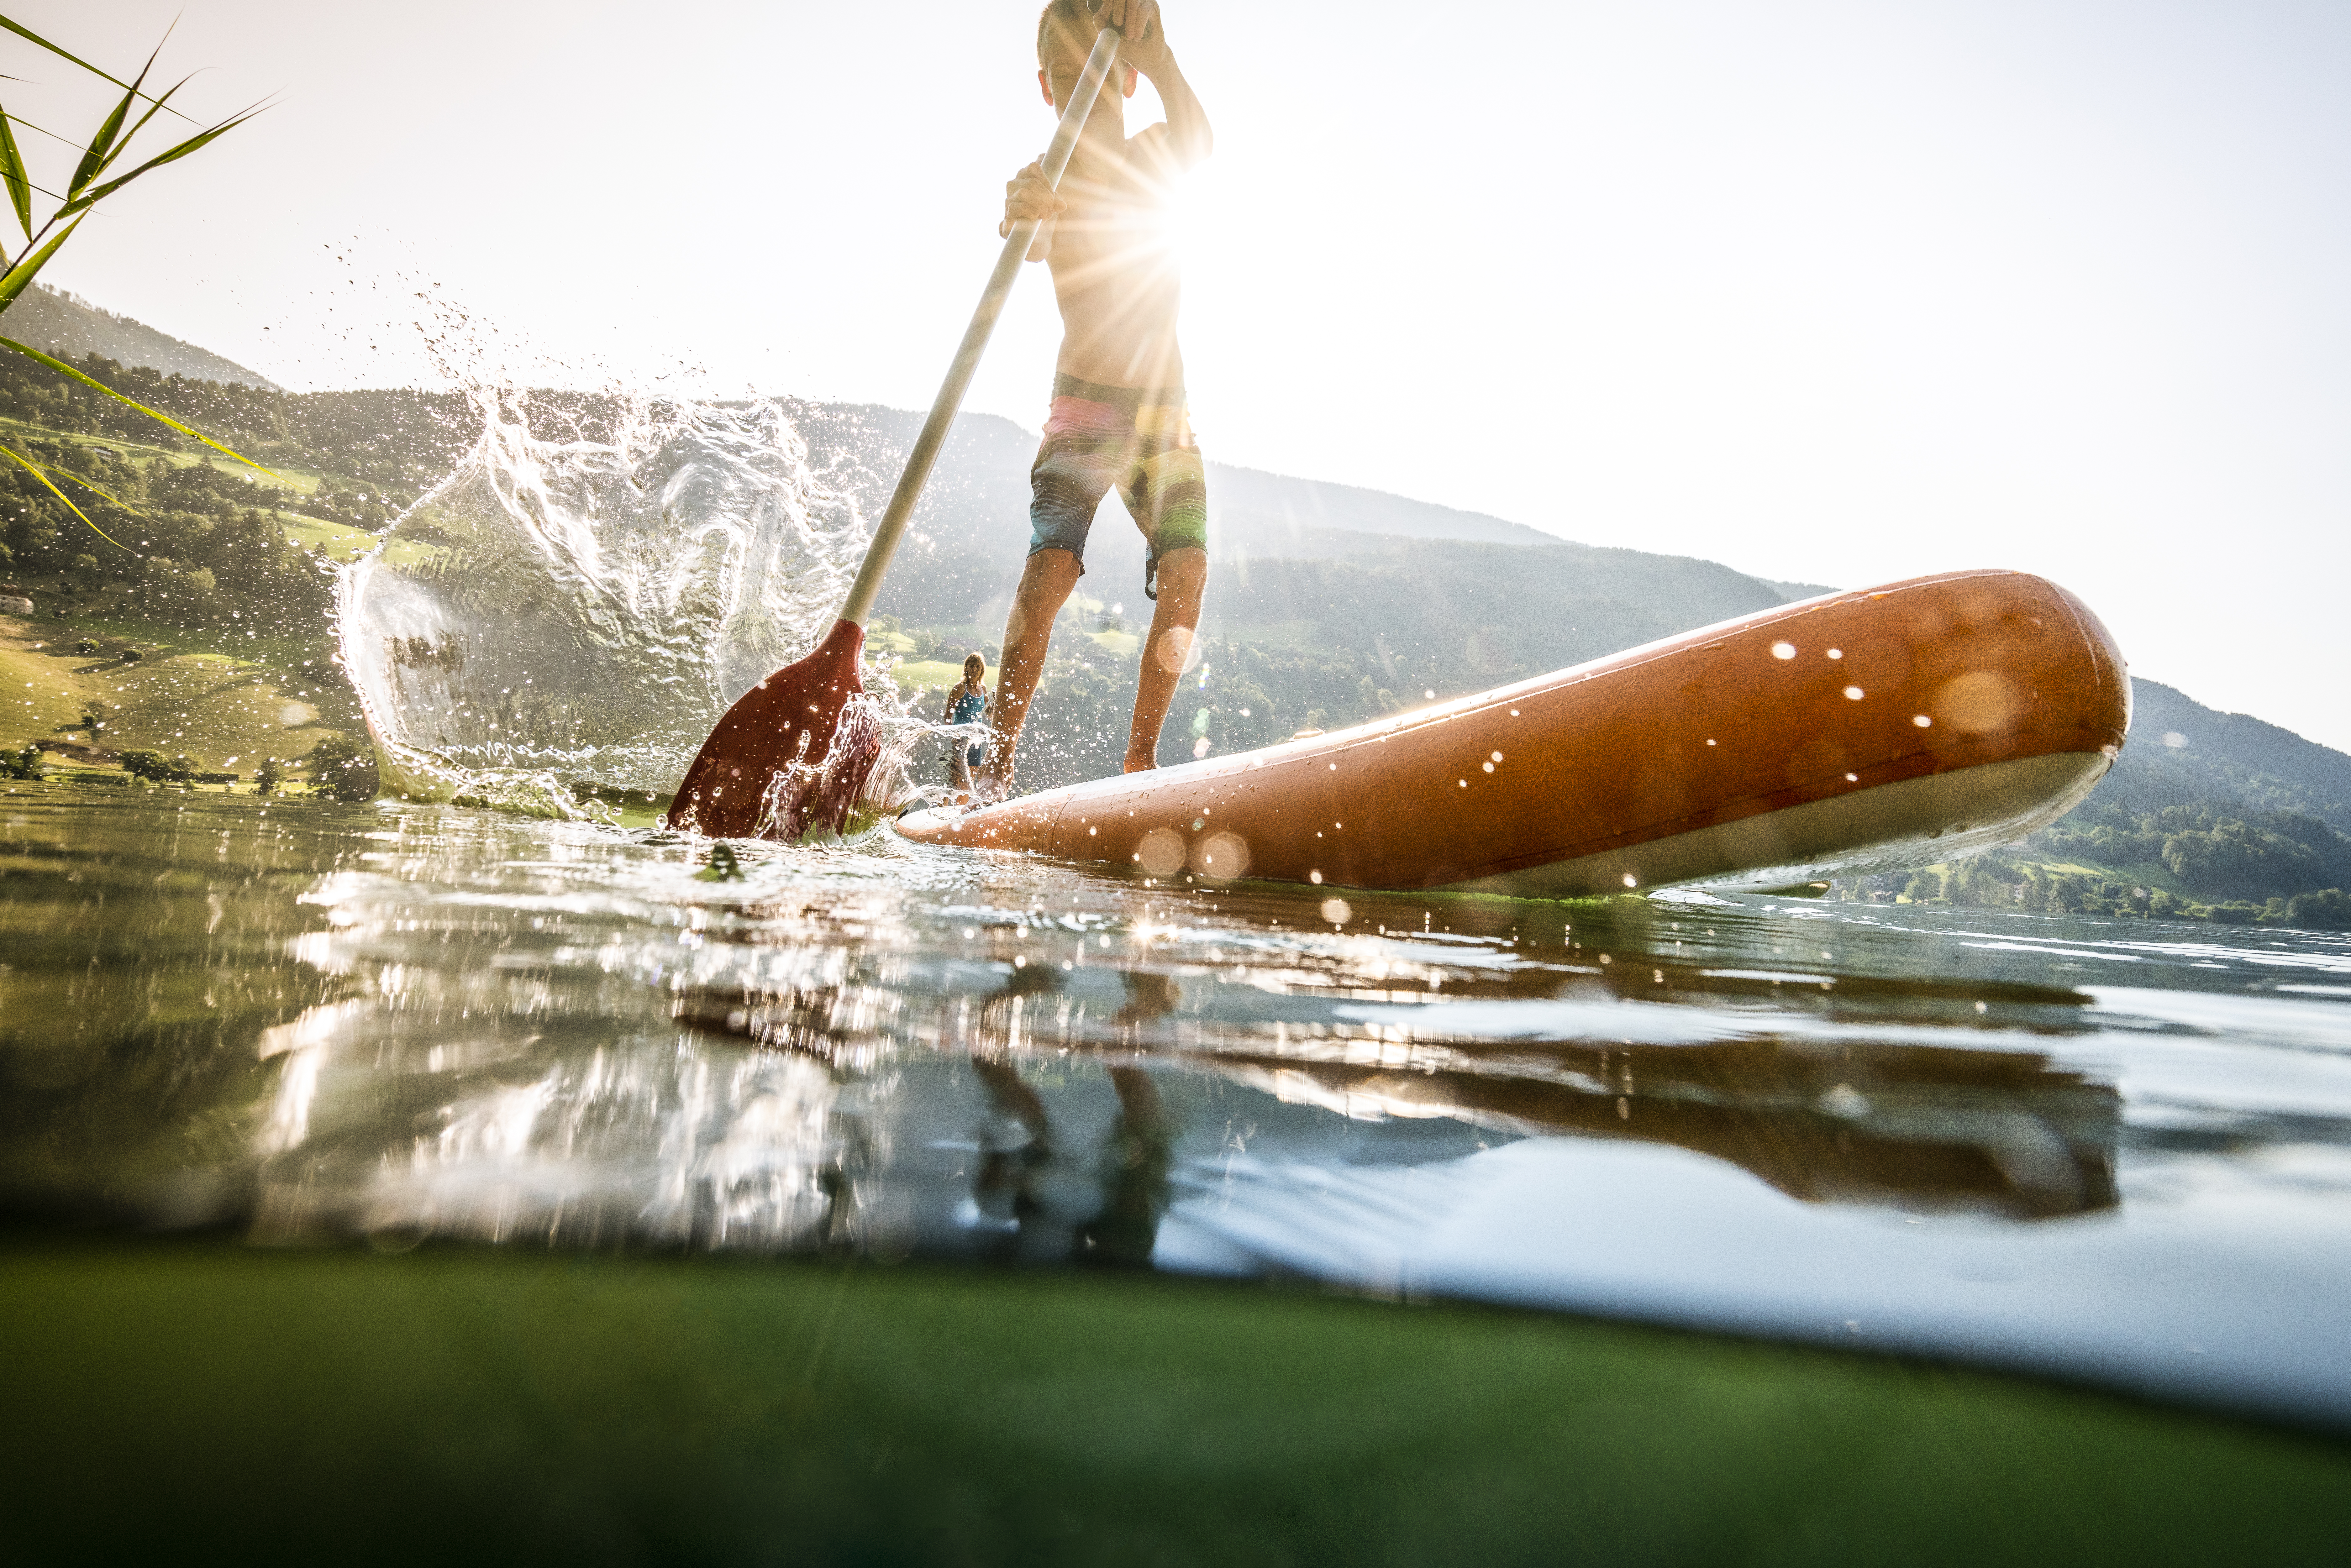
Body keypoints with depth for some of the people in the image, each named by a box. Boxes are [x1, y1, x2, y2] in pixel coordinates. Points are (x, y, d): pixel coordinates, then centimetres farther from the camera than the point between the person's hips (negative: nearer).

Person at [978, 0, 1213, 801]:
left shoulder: (1150, 156, 9)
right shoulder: (1048, 182, -3)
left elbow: (1197, 140, -13)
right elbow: (1032, 247, -26)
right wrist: (1019, 218, -49)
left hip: (1168, 410, 4)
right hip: (1085, 406, -3)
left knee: (1186, 571, -13)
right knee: (1049, 566, -20)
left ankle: (1141, 758, -5)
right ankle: (999, 760, -15)